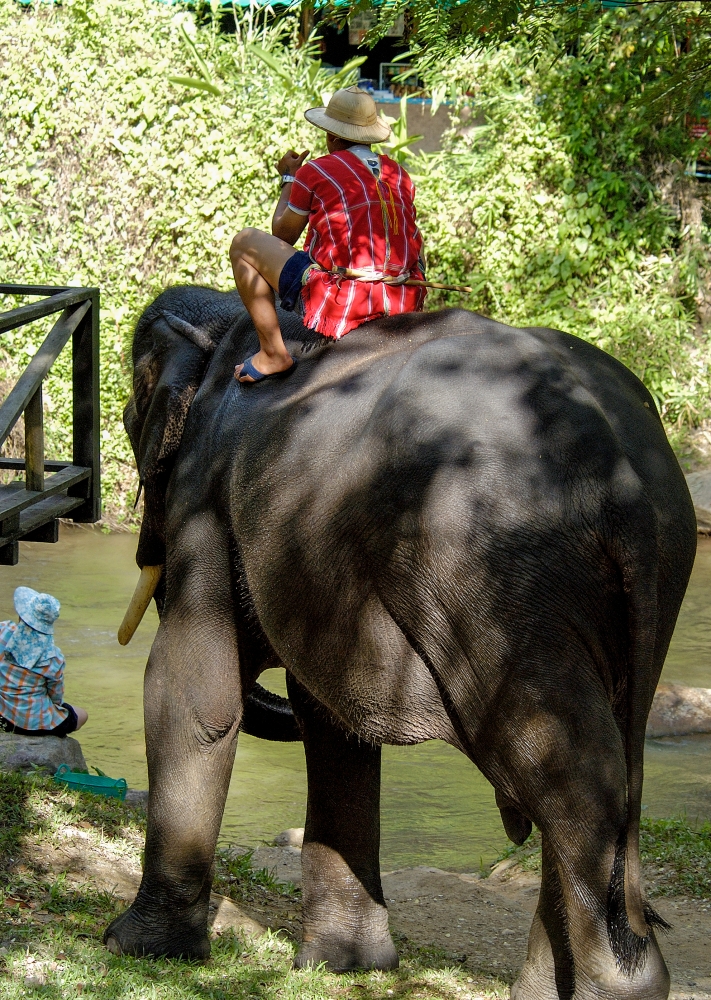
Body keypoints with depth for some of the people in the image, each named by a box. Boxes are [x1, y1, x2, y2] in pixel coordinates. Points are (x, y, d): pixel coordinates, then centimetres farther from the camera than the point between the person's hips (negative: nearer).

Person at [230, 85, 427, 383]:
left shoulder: (315, 172, -3)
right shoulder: (400, 175, 12)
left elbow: (282, 235, 10)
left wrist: (287, 178, 25)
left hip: (338, 307, -6)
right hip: (406, 301, 6)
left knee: (244, 243, 11)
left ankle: (273, 353, 3)